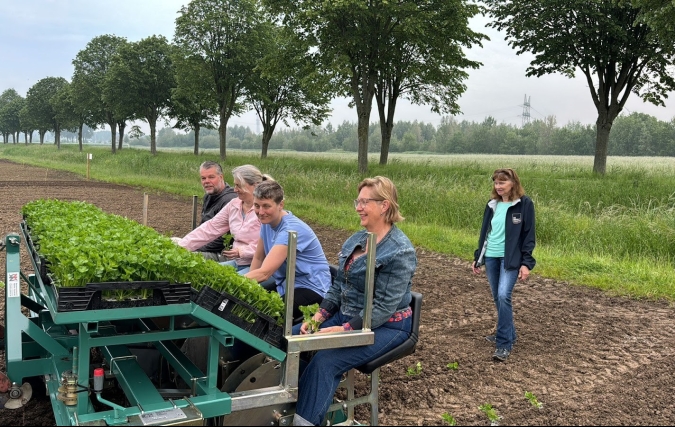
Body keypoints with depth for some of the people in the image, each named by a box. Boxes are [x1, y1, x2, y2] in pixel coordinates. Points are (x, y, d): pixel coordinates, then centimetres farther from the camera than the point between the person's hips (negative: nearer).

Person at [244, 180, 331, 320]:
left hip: (310, 289, -8)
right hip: (284, 283, 8)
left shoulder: (291, 229, -26)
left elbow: (264, 272, -31)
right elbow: (258, 258, 9)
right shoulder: (267, 221, 1)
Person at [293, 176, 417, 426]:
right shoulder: (356, 240, 7)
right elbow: (338, 285, 11)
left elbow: (384, 307, -23)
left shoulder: (400, 251, -19)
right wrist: (319, 316, -4)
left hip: (386, 326, -8)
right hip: (347, 316, 8)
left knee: (325, 360, -28)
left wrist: (343, 330, -27)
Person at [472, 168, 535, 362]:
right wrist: (477, 257, 14)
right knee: (497, 297, 10)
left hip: (510, 258, -6)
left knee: (503, 296, -18)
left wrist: (526, 262, -12)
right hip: (491, 257, 6)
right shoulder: (492, 204, 10)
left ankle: (504, 344, -12)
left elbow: (529, 235, -6)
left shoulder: (524, 204, -6)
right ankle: (507, 334, 28)